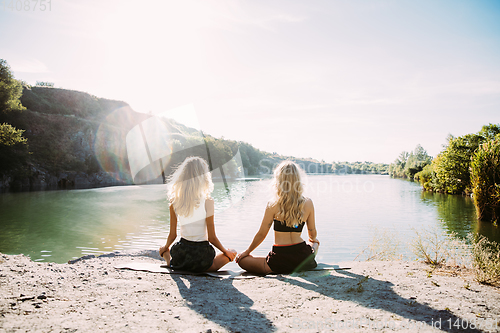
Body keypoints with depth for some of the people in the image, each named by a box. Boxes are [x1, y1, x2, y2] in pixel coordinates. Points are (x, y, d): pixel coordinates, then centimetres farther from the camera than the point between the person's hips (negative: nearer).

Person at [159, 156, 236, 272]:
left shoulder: (174, 203, -7)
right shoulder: (207, 202, -18)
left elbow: (172, 235, 1)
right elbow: (212, 238, -12)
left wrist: (165, 248, 23)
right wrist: (226, 251, 6)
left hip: (181, 255, 7)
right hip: (201, 253, -7)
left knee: (163, 250, 41)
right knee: (232, 253, 19)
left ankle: (168, 258, 15)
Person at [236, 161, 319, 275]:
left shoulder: (273, 205, -12)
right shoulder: (308, 203, -4)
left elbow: (261, 234, -4)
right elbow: (313, 234, 8)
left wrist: (247, 252, 14)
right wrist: (313, 240, 34)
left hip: (280, 260, -3)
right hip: (303, 258, 4)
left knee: (242, 259, 15)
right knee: (315, 243, 38)